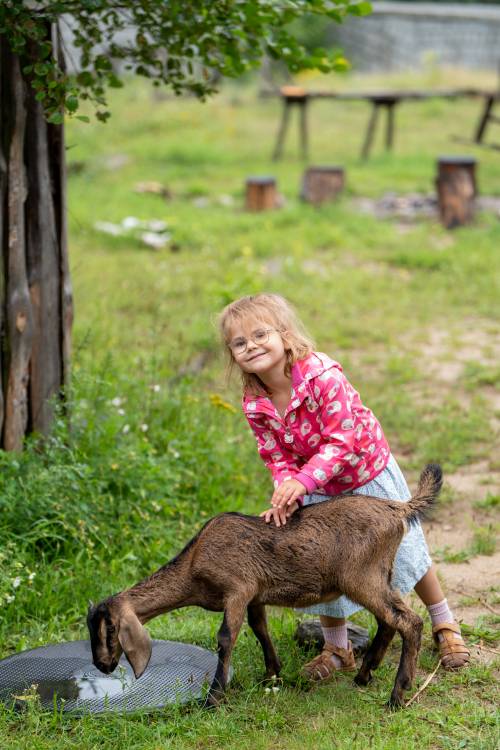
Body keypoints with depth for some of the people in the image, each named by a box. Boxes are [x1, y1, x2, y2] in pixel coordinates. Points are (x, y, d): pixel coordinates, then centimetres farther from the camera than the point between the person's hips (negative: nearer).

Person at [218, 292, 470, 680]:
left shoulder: (323, 376, -33)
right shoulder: (254, 403, -15)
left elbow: (342, 441, -34)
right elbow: (278, 457, -9)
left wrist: (302, 480, -43)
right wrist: (286, 492, -29)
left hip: (369, 473, -4)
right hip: (319, 491, 4)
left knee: (405, 550, 11)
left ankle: (444, 625, 33)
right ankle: (337, 648, 29)